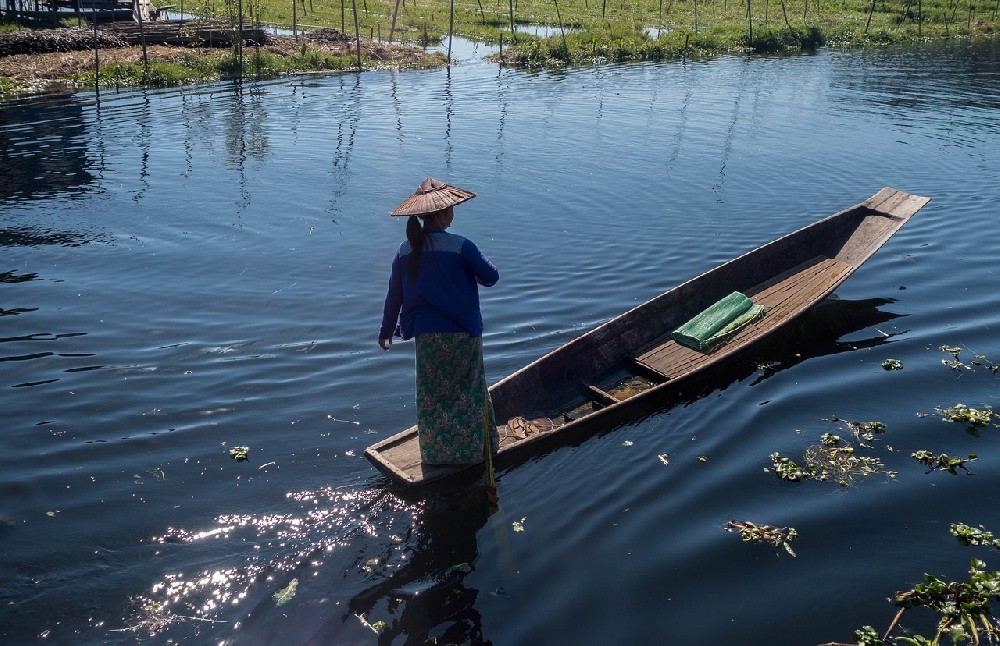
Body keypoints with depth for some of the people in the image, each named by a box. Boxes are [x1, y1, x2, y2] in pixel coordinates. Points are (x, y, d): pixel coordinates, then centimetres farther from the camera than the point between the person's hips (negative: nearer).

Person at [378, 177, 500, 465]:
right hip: (462, 333, -3)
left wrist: (386, 330, 18)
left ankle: (436, 452, 26)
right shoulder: (461, 246, -16)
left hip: (426, 336, 3)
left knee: (431, 395, 16)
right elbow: (491, 277, -5)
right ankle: (473, 447, 26)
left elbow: (394, 295, 5)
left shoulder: (405, 251, -3)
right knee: (468, 391, 14)